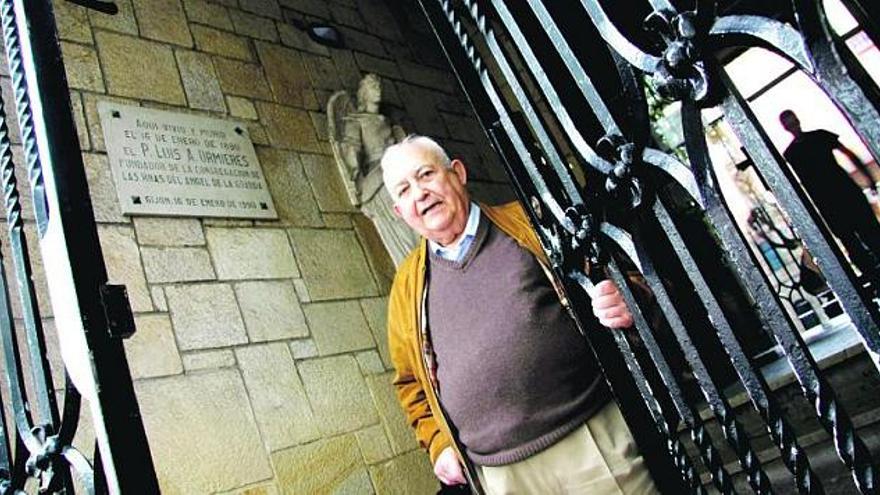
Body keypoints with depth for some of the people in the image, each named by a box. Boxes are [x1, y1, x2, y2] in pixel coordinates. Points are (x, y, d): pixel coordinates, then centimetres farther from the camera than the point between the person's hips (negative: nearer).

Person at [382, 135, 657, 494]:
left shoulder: (528, 221, 3)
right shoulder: (407, 285, 10)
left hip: (597, 435, -1)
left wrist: (627, 304, -16)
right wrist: (438, 443, 7)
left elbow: (612, 274, 6)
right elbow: (410, 381, 19)